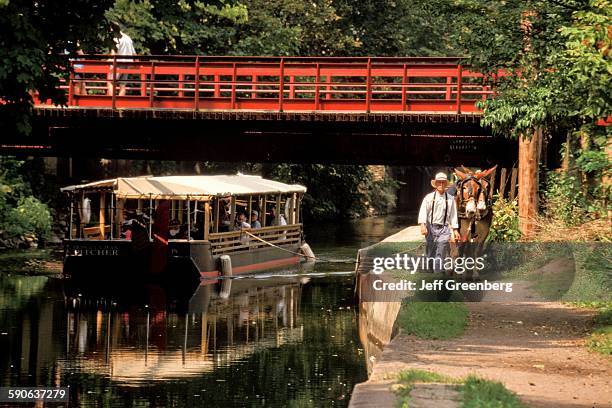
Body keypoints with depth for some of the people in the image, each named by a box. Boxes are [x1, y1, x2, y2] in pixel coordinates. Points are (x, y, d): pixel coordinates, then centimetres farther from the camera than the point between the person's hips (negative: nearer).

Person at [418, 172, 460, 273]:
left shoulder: (450, 199, 6)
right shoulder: (429, 197, 2)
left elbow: (453, 215, 9)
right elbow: (423, 211, -7)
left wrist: (455, 230, 5)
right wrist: (422, 225, -21)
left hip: (444, 228, 0)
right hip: (430, 227, 0)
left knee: (440, 255, -10)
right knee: (430, 253, 8)